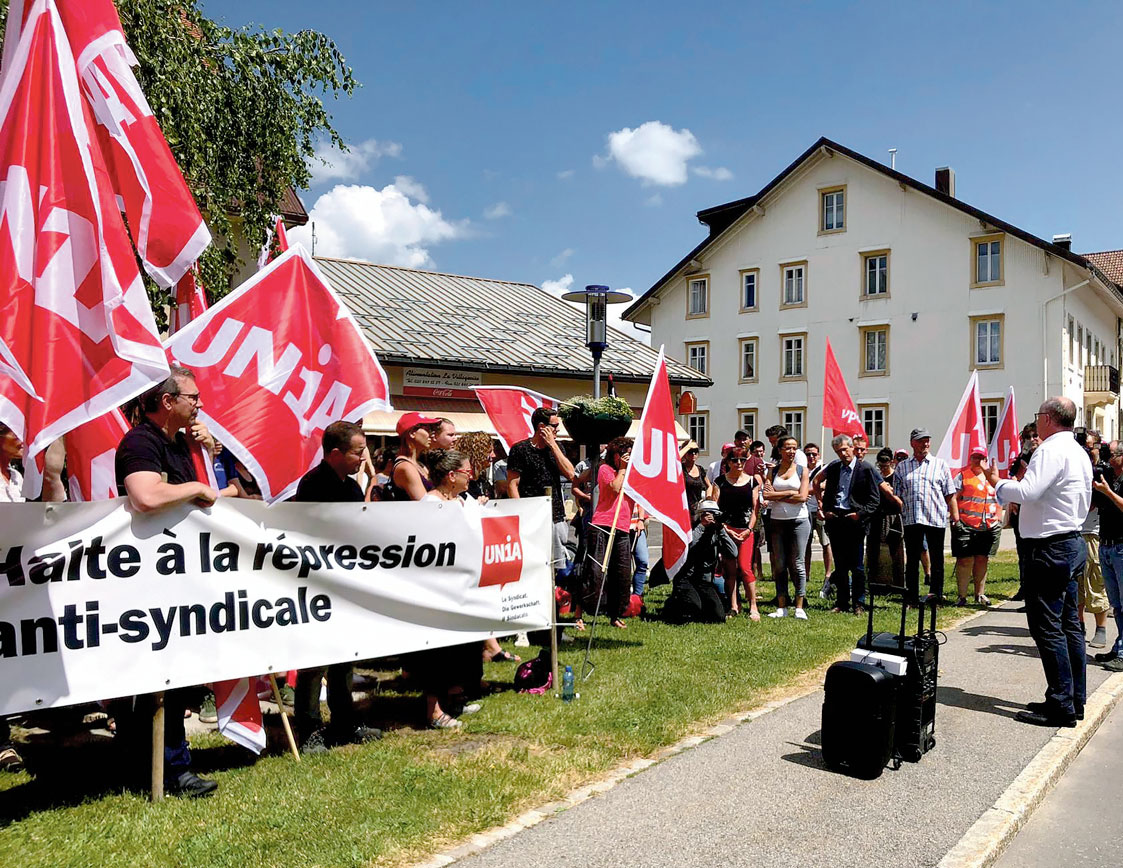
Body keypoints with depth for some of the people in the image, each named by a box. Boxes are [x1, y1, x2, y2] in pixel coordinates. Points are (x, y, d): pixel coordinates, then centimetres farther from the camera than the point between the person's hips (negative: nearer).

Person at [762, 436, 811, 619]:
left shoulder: (802, 470, 4)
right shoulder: (773, 471, 9)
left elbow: (802, 497, -9)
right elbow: (766, 495, -6)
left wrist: (777, 495, -7)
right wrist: (790, 493, -10)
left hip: (799, 521, -2)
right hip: (778, 521, 2)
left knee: (797, 564, -3)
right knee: (780, 565, 4)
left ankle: (799, 607, 3)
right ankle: (781, 607, 10)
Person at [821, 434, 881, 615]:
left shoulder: (865, 469, -3)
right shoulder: (833, 468, 11)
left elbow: (875, 498, -2)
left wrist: (860, 514, -13)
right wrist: (826, 510, 6)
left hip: (855, 521, -4)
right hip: (835, 521, 5)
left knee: (857, 567, 0)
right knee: (840, 566, 10)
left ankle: (858, 604, 9)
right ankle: (842, 602, 18)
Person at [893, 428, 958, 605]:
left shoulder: (940, 464, 9)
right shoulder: (901, 467, 11)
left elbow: (950, 494, 8)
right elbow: (897, 496, 11)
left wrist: (955, 515, 0)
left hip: (936, 519, -1)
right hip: (911, 519, 1)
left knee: (936, 560, 5)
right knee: (912, 560, 5)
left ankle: (937, 596, 12)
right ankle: (912, 598, 11)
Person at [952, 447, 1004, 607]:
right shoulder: (962, 476, 3)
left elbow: (998, 499, 24)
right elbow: (953, 498, -3)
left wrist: (998, 519, 14)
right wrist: (956, 518, -12)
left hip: (989, 527, 5)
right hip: (966, 526, -4)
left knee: (982, 559, 10)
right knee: (965, 560, -5)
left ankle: (980, 594, 20)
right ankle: (962, 596, 0)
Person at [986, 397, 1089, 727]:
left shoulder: (1051, 450, -15)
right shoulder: (1079, 453, 17)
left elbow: (1026, 492, -26)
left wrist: (997, 483, -7)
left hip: (1051, 547, -10)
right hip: (1072, 542, 10)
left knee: (1046, 625, -7)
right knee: (1069, 624, 13)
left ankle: (1060, 706, -4)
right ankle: (1074, 700, 19)